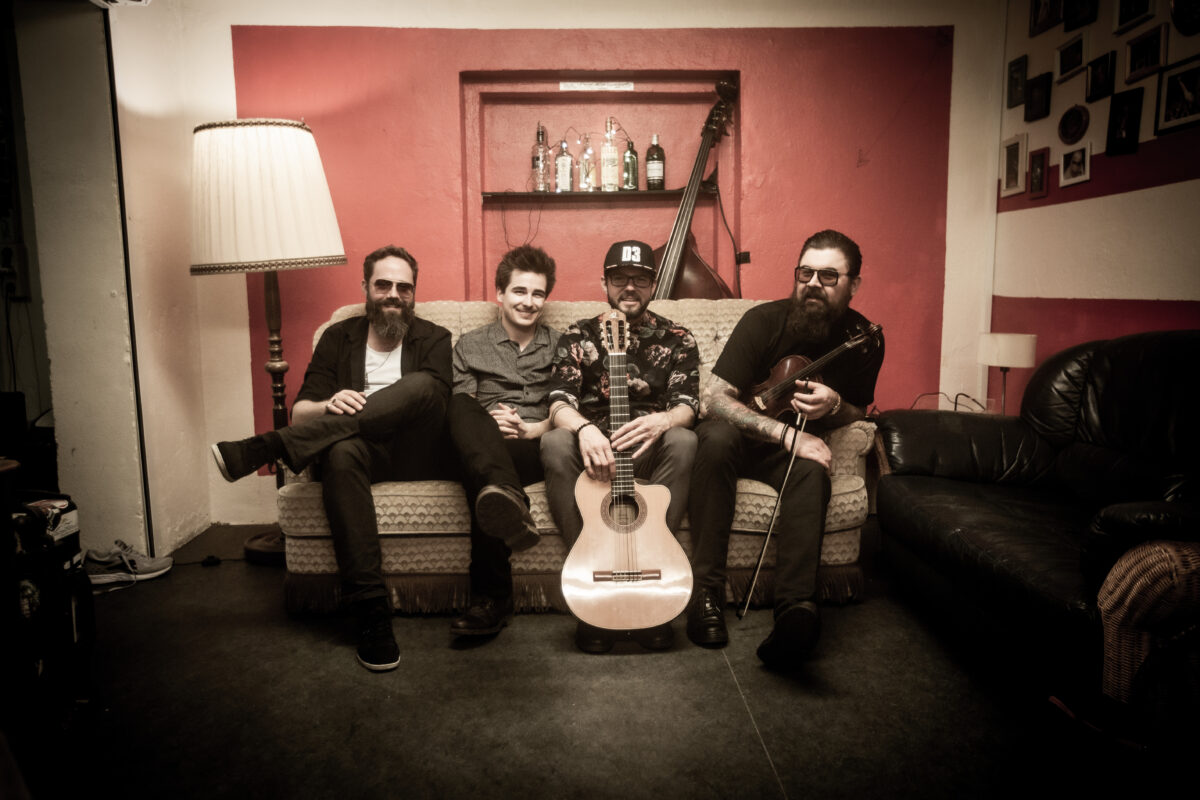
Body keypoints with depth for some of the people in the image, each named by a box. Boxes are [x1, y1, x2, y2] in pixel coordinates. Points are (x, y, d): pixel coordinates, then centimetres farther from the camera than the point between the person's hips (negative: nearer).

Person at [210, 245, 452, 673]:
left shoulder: (433, 338, 15)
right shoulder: (338, 337, 18)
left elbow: (435, 400, -4)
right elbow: (300, 413, 10)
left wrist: (377, 411, -21)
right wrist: (329, 406, -15)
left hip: (414, 456, 0)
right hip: (360, 451, 1)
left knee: (422, 385, -32)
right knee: (342, 452, -38)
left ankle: (264, 447, -32)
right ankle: (370, 610, -37)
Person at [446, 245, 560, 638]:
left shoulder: (560, 346, 22)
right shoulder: (470, 345, 22)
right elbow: (457, 410, 10)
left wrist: (531, 429, -9)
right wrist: (488, 423, -13)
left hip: (534, 450, 0)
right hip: (480, 448, 1)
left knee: (478, 474, -38)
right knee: (462, 405, -38)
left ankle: (491, 598, -44)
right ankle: (507, 498, -64)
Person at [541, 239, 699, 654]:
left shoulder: (677, 339, 9)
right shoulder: (579, 335, 8)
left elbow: (687, 406, -5)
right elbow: (559, 404, -6)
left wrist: (661, 421, -31)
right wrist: (584, 428, -31)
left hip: (649, 456, 0)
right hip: (592, 450, 0)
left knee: (683, 442, -32)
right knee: (555, 443, -32)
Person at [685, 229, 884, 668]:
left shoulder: (863, 338, -3)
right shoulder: (764, 321, -14)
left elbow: (858, 412, 9)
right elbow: (711, 399, -22)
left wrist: (834, 406, -18)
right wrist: (785, 433, -30)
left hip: (795, 446, 2)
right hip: (739, 437, -1)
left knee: (812, 471, -34)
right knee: (715, 438, -36)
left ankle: (796, 607, -48)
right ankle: (705, 591, -35)